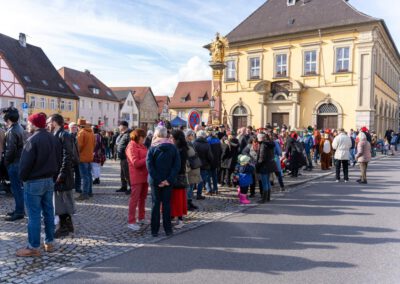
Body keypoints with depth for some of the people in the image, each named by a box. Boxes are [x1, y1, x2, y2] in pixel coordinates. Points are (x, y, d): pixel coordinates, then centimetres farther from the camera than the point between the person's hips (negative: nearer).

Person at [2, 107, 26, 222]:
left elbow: (10, 149, -22)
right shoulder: (20, 128, 11)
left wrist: (6, 161, -7)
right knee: (18, 187, 16)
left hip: (14, 163, -9)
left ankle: (19, 212, 4)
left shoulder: (11, 131, -17)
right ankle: (19, 209, 26)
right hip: (21, 161, 9)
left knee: (16, 187, -2)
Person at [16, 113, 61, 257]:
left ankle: (33, 247, 6)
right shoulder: (54, 139, 8)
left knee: (34, 215, -1)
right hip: (49, 180, 8)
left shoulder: (33, 140, -17)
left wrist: (23, 177, -1)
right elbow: (58, 160, 11)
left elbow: (26, 163, -17)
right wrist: (52, 174, 14)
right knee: (48, 212, 12)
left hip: (34, 182, -7)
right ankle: (49, 242, 20)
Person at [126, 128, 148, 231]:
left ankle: (141, 218, 27)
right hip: (137, 177, -9)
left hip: (145, 175, 9)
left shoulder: (142, 146, 14)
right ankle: (131, 222, 2)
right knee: (134, 199, -4)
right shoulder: (131, 147, -12)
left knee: (143, 198, 15)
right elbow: (136, 163, -20)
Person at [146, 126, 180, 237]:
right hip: (168, 181, 1)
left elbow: (149, 165, -14)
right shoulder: (173, 147, -2)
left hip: (155, 181, -1)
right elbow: (177, 165, -9)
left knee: (155, 204, 7)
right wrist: (169, 180, -12)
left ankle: (155, 230, 11)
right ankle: (168, 229, 12)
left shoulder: (152, 148, -6)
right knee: (167, 203, 9)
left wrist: (158, 180, -13)